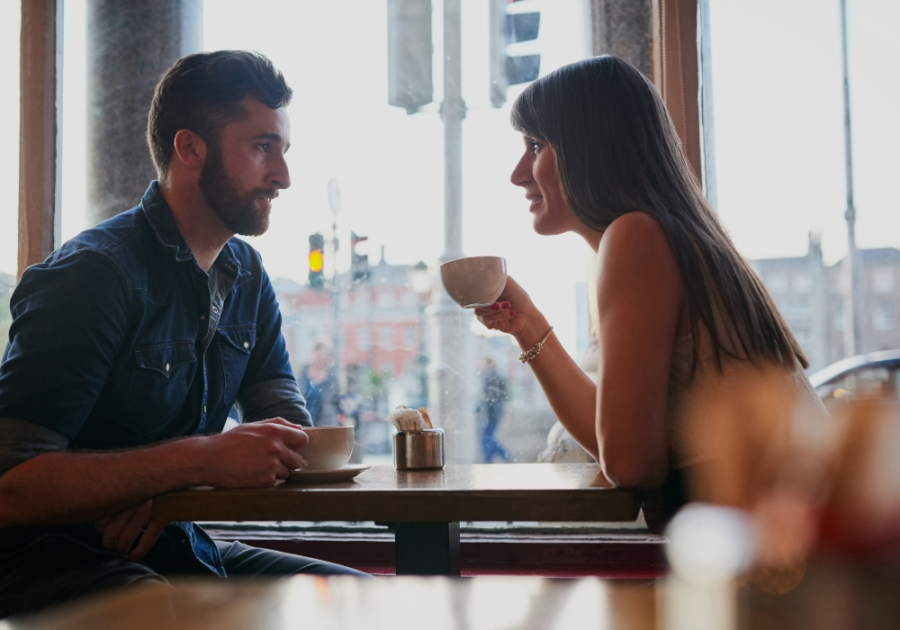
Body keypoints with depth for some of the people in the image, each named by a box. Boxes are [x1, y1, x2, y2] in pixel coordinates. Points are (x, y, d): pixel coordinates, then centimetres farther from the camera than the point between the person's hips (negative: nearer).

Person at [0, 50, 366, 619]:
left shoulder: (246, 275, 8)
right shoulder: (95, 273, -17)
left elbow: (290, 431, 4)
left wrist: (175, 485, -15)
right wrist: (199, 460, -30)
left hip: (175, 549, 7)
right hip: (54, 560, -7)